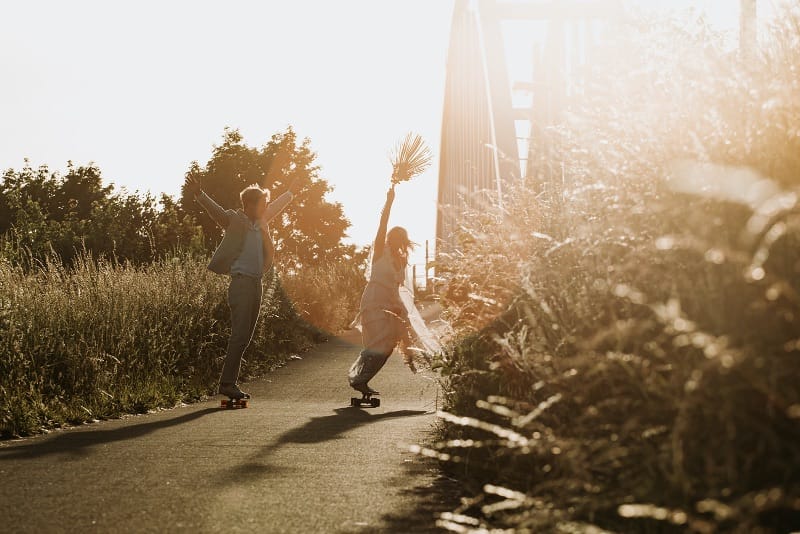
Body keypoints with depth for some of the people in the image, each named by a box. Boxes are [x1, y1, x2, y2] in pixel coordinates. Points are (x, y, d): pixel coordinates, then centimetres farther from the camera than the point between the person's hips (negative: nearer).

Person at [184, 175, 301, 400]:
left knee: (245, 337, 8)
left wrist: (291, 193, 50)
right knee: (239, 336, -12)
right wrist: (199, 195, -36)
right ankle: (227, 383, -9)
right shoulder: (236, 220, -5)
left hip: (256, 284, 9)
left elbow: (275, 207, 35)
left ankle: (229, 382, 11)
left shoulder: (260, 221, 17)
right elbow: (216, 210, -20)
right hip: (242, 282, -9)